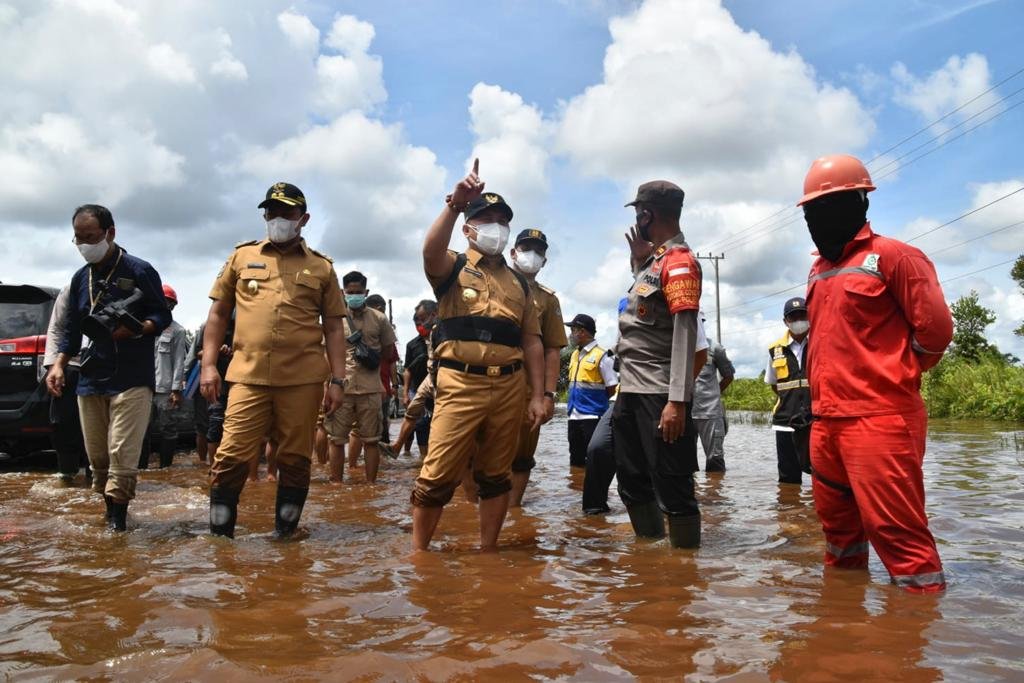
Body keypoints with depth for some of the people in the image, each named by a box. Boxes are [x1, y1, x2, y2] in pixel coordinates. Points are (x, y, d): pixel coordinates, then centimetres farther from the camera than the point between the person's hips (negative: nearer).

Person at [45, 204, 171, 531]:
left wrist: (138, 328, -23)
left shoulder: (139, 270, -4)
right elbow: (71, 328, 19)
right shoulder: (80, 278, 14)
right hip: (91, 378, 6)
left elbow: (163, 315, -4)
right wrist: (58, 364, 8)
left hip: (132, 379, -6)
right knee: (97, 455, 9)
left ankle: (118, 515, 0)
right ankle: (110, 510, 23)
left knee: (123, 452, -10)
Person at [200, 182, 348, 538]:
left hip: (303, 379, 0)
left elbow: (334, 327, 9)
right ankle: (218, 536, 13)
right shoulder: (242, 257, 12)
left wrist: (337, 379, 2)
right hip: (248, 376, 0)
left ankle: (285, 535, 20)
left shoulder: (321, 267, 10)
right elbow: (218, 313, 14)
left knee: (295, 460, 5)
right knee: (231, 457, -2)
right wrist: (209, 364, 4)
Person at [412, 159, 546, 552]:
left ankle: (488, 552, 22)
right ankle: (418, 552, 10)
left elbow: (531, 341, 14)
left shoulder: (518, 283, 18)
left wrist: (538, 396, 7)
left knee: (496, 475, 11)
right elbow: (430, 252, -19)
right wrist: (454, 205, -31)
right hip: (461, 384, -4)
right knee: (438, 474, -5)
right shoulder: (453, 268, 6)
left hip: (510, 387, 4)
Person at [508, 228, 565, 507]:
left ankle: (512, 509, 19)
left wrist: (549, 394, -3)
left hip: (528, 390, 1)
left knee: (521, 455, 8)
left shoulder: (548, 299, 11)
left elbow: (552, 351, 6)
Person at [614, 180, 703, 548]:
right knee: (632, 481, 17)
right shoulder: (655, 260, 16)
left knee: (672, 488, -3)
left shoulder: (679, 261, -10)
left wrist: (677, 401, -24)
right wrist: (639, 260, 19)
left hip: (659, 395, -10)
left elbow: (685, 334, -18)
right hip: (630, 390, 10)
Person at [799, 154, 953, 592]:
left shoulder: (890, 256, -5)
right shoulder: (819, 269, 18)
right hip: (827, 421, 8)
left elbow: (935, 328, -8)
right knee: (839, 527, 18)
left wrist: (890, 378, 3)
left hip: (879, 419, -8)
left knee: (897, 533, -7)